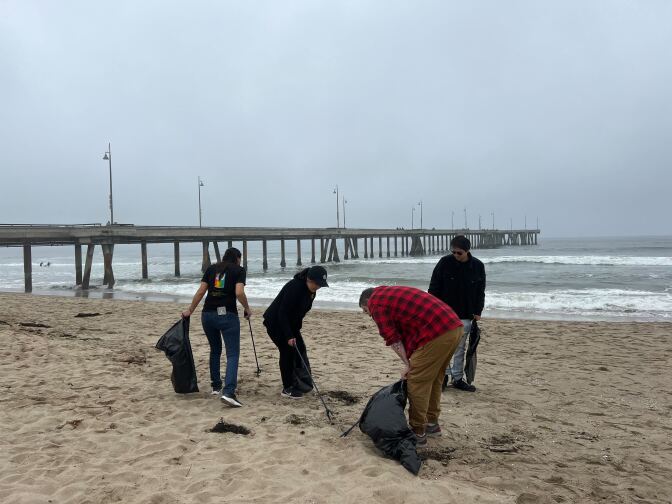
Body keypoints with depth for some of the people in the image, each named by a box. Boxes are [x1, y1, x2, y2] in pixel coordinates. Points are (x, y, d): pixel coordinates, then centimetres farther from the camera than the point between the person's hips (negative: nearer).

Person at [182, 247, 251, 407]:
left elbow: (200, 292, 7)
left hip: (208, 314, 5)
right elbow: (239, 293, -11)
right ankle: (228, 392, -19)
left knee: (215, 351, 23)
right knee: (233, 354, -4)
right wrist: (247, 309, 3)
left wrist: (190, 310, 16)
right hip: (228, 315, -5)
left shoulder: (211, 269, 15)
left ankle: (216, 386, 31)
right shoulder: (238, 270, 4)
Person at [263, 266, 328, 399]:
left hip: (290, 323, 9)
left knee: (300, 348, 6)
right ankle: (287, 388, 1)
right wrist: (289, 336, -30)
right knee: (287, 351, -10)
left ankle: (297, 383, 18)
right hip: (275, 322, -9)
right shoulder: (294, 287, -31)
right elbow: (282, 313, -30)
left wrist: (295, 331, 13)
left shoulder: (310, 290, -2)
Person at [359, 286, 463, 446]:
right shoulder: (392, 294, 29)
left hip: (436, 333, -10)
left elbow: (393, 338, -3)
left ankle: (418, 433, 7)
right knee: (434, 379, 22)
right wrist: (412, 363, 19)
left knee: (417, 383, 1)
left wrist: (407, 364, 3)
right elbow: (406, 333, 25)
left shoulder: (376, 301, 3)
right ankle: (432, 423, 33)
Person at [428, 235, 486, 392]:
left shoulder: (478, 266, -2)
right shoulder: (444, 263, -9)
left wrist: (478, 312, 3)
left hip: (465, 315, 2)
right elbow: (434, 287, -5)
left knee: (460, 348, 9)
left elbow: (480, 291, 7)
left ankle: (458, 378, 19)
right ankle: (445, 374, 15)